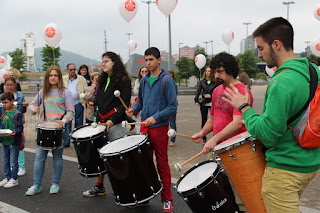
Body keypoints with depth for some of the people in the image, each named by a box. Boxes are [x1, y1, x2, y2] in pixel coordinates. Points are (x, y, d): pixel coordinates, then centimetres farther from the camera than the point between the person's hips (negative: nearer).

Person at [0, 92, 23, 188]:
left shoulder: (17, 114, -10)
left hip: (14, 141, -6)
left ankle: (14, 179, 11)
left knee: (13, 161, 1)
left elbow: (20, 127, -11)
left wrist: (15, 132, -29)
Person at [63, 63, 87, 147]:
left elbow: (86, 90, 5)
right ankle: (66, 142, 11)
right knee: (67, 124, 3)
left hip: (78, 104, -1)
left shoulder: (81, 79, 4)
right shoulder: (63, 79, 9)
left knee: (79, 124, 4)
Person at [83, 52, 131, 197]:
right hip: (101, 122, 7)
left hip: (116, 124, -7)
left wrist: (113, 119, -22)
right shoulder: (103, 80, 17)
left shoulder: (124, 80, -6)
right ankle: (99, 187, 20)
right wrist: (94, 103, 5)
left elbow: (124, 103, -13)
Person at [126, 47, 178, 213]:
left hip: (160, 126, -5)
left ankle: (167, 200, 12)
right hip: (144, 125, 5)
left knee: (162, 164, 1)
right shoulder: (144, 80, 10)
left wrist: (156, 117, -22)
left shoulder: (166, 80, -8)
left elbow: (173, 106, -11)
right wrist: (134, 109, 1)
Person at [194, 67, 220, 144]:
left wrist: (211, 95, -12)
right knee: (204, 121, 6)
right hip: (203, 103, 2)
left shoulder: (215, 82, 1)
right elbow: (198, 91, 7)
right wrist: (196, 100, -1)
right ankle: (204, 139, 14)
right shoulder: (202, 81, 7)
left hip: (212, 103, -2)